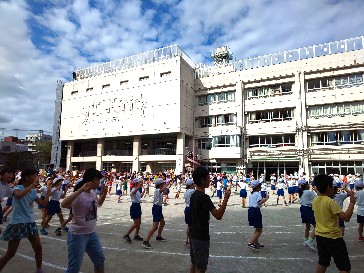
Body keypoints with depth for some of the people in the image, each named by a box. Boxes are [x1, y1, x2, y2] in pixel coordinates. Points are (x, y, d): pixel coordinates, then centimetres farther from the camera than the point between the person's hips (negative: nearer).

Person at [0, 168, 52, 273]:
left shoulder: (33, 191, 7)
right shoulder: (17, 187, -12)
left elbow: (43, 203, 8)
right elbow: (19, 195, -37)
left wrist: (49, 191, 1)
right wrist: (32, 185, -33)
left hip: (30, 222, 6)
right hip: (17, 223, -6)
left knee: (38, 247, 6)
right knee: (10, 253, 1)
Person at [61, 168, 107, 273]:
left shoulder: (93, 193, 1)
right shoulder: (79, 195, -23)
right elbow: (64, 204, -41)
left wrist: (104, 193, 4)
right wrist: (81, 189, -44)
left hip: (92, 233, 8)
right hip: (78, 235, -8)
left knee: (100, 259, 20)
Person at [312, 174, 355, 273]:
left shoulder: (315, 201, 1)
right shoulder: (331, 202, -21)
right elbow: (346, 218, -24)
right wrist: (352, 203, -16)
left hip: (320, 236, 7)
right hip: (333, 237, -7)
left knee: (322, 262, 21)